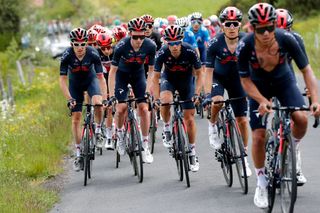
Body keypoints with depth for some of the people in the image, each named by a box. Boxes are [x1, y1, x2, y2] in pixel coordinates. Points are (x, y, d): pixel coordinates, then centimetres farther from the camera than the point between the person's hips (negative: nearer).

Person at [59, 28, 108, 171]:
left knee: (97, 103, -31)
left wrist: (104, 98, -36)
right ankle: (78, 154, 7)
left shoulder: (93, 54, -30)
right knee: (76, 118, -2)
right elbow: (63, 80, -26)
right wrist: (69, 99, -37)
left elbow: (101, 77, -27)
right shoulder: (67, 56, -29)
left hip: (91, 80, -1)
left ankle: (98, 131, -4)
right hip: (75, 84, 1)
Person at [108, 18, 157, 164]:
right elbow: (112, 71, -25)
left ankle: (145, 145, -1)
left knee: (144, 108, -10)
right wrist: (111, 95, -29)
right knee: (121, 107, -16)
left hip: (138, 74, 1)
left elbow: (152, 69, -12)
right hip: (122, 74, -1)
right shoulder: (121, 46, -31)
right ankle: (120, 133, 14)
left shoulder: (150, 46, -26)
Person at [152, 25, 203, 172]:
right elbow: (155, 77, -18)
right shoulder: (162, 53, -27)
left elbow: (199, 73, -15)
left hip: (186, 80, 0)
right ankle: (166, 129, -8)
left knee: (189, 117, -4)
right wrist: (156, 98, -27)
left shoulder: (190, 51, -29)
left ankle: (192, 152, 9)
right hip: (169, 78, 0)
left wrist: (197, 93, -25)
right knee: (165, 100, -33)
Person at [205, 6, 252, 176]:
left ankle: (244, 156, 14)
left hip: (237, 79, 2)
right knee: (217, 101, -34)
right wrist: (208, 94, -31)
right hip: (218, 78, -1)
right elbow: (208, 70, -22)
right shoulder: (215, 43, -25)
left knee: (242, 119, 0)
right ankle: (213, 126, -2)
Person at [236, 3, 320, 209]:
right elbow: (245, 80, -17)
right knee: (259, 136, -8)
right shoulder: (245, 46, -30)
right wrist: (262, 101, -31)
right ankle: (261, 182, 13)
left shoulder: (286, 39, -30)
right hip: (259, 86, 0)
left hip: (284, 81, 0)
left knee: (301, 118, -24)